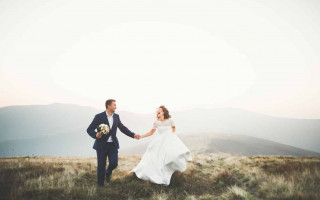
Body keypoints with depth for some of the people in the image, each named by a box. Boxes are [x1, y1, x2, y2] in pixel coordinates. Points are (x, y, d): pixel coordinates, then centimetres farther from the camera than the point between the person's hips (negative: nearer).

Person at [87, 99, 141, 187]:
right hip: (102, 145, -3)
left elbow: (123, 128, 11)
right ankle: (100, 185, 26)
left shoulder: (116, 116, 5)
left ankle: (108, 173, 33)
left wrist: (133, 135, 2)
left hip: (113, 144, 4)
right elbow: (89, 129, -9)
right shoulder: (99, 116, -10)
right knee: (101, 166, 4)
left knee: (114, 163, -3)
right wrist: (96, 135, -29)